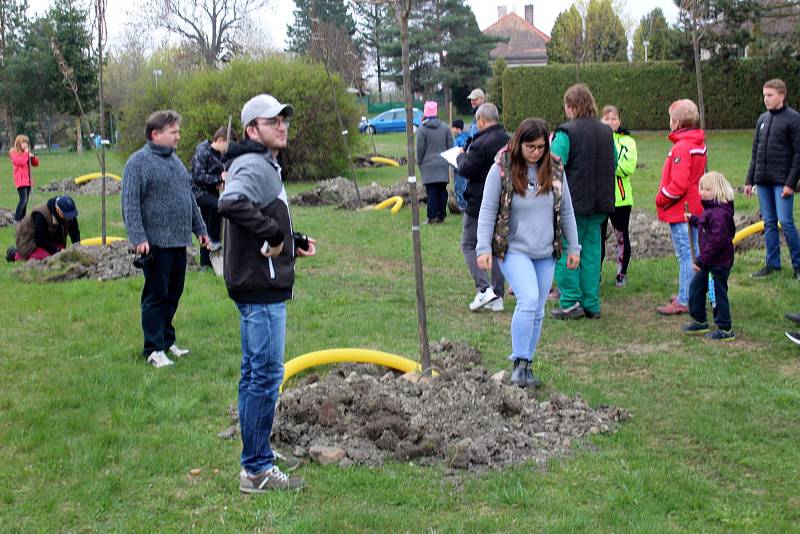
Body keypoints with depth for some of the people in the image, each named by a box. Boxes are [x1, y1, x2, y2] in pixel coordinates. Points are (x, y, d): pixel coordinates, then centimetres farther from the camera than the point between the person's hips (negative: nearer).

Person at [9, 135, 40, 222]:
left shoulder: (27, 152, 18)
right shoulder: (14, 153, -4)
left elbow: (36, 164, 19)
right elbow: (20, 162, -22)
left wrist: (33, 156, 1)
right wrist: (25, 153, -13)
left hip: (28, 180, 8)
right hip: (21, 180, -8)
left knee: (26, 201, 7)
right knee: (23, 200, -18)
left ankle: (23, 219, 11)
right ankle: (16, 219, -14)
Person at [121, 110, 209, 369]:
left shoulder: (175, 160, 16)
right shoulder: (138, 162, -9)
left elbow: (190, 198, 23)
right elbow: (130, 204, -15)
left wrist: (199, 229, 22)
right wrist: (138, 238, -22)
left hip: (179, 242, 8)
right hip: (156, 244, -8)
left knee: (173, 295, 15)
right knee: (156, 297, -1)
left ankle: (167, 340, 27)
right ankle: (154, 349, 5)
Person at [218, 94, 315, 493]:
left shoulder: (266, 166, 18)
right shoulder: (254, 165, -15)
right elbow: (231, 202, -35)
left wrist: (294, 242, 11)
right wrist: (273, 235, -27)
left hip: (259, 286, 11)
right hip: (261, 287, -11)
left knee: (255, 374, 17)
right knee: (266, 374, -5)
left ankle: (255, 460, 28)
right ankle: (256, 470, 2)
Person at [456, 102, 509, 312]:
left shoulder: (481, 143, -19)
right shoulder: (509, 141, 8)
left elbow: (466, 170, -18)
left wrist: (461, 157, 2)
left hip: (480, 203, -8)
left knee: (469, 245, 4)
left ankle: (484, 289, -11)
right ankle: (497, 297, 13)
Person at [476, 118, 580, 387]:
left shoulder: (554, 169, 4)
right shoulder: (502, 169, -7)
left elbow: (566, 211, 12)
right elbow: (487, 211, -6)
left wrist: (573, 247, 11)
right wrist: (484, 248, -12)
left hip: (546, 253, 5)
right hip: (513, 250, -5)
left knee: (537, 310, 7)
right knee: (528, 299, -21)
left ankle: (526, 365, 20)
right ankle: (519, 364, -12)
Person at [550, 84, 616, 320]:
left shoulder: (566, 132, -13)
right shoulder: (606, 132, 8)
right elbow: (614, 163, 14)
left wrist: (549, 145, -2)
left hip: (573, 202, -6)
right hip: (599, 202, 6)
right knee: (591, 250, 11)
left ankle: (571, 302, 0)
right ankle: (591, 305, 14)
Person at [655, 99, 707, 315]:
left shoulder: (682, 148, -20)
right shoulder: (699, 144, 10)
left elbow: (678, 185, -25)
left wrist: (661, 199, -9)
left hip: (680, 210, -10)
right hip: (696, 207, 10)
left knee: (685, 256, -5)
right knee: (695, 254, 14)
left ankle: (683, 302, -1)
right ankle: (690, 295, 24)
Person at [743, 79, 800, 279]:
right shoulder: (763, 119, 13)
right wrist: (750, 180, 14)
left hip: (782, 181, -6)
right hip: (763, 180, 6)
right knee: (769, 223, 9)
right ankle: (772, 264, 15)